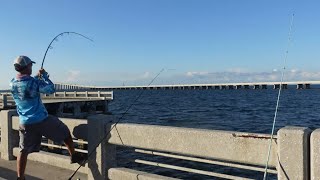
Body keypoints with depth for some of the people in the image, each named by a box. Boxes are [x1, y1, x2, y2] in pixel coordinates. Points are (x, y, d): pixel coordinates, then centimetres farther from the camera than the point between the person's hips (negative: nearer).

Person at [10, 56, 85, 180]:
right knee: (65, 132, 14)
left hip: (25, 123, 6)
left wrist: (37, 77, 23)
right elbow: (51, 89, -4)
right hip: (42, 120, -5)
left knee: (23, 151, 12)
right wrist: (44, 75, 6)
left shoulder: (12, 84, 1)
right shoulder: (33, 82, -18)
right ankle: (74, 156, 25)